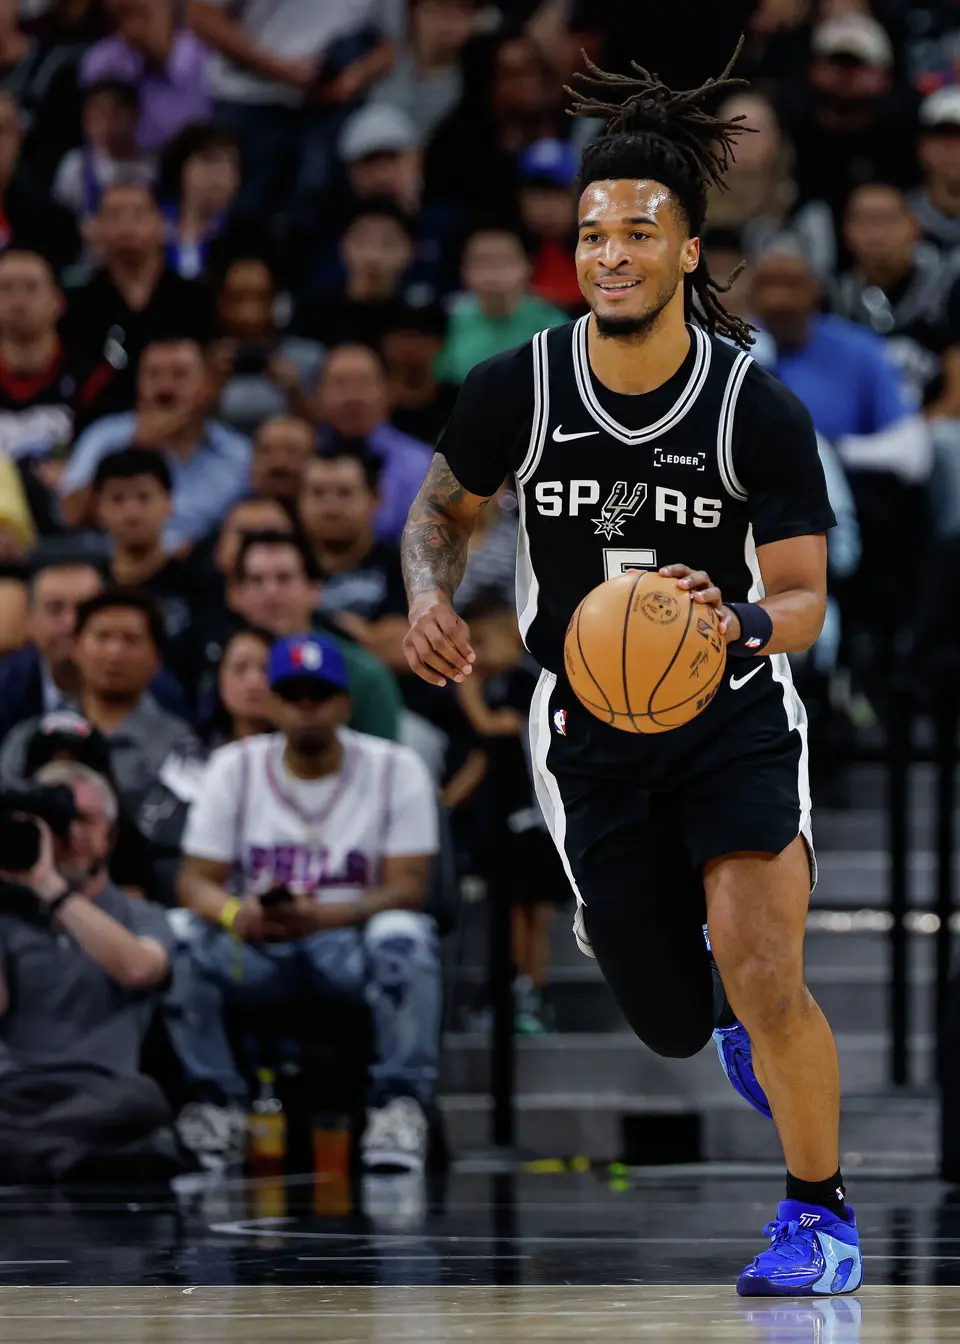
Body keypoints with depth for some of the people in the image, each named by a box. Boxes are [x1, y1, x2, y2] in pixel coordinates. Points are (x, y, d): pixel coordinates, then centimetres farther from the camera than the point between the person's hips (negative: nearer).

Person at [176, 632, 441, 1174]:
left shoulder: (396, 769, -2)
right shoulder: (235, 767, 4)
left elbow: (409, 886, -10)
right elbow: (196, 880, -1)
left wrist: (321, 916, -29)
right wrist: (235, 913, -27)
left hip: (351, 939, -2)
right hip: (258, 946, 2)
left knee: (401, 935, -36)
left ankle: (399, 1105, -35)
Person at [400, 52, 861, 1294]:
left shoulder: (759, 411, -16)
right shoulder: (518, 389, -10)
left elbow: (803, 600, -11)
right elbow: (441, 506, 9)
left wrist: (739, 624, -33)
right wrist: (429, 598, -12)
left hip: (734, 715, -2)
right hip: (590, 731, 3)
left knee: (764, 981, -19)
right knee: (670, 1022, 8)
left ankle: (820, 1216, 3)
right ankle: (742, 1031, 48)